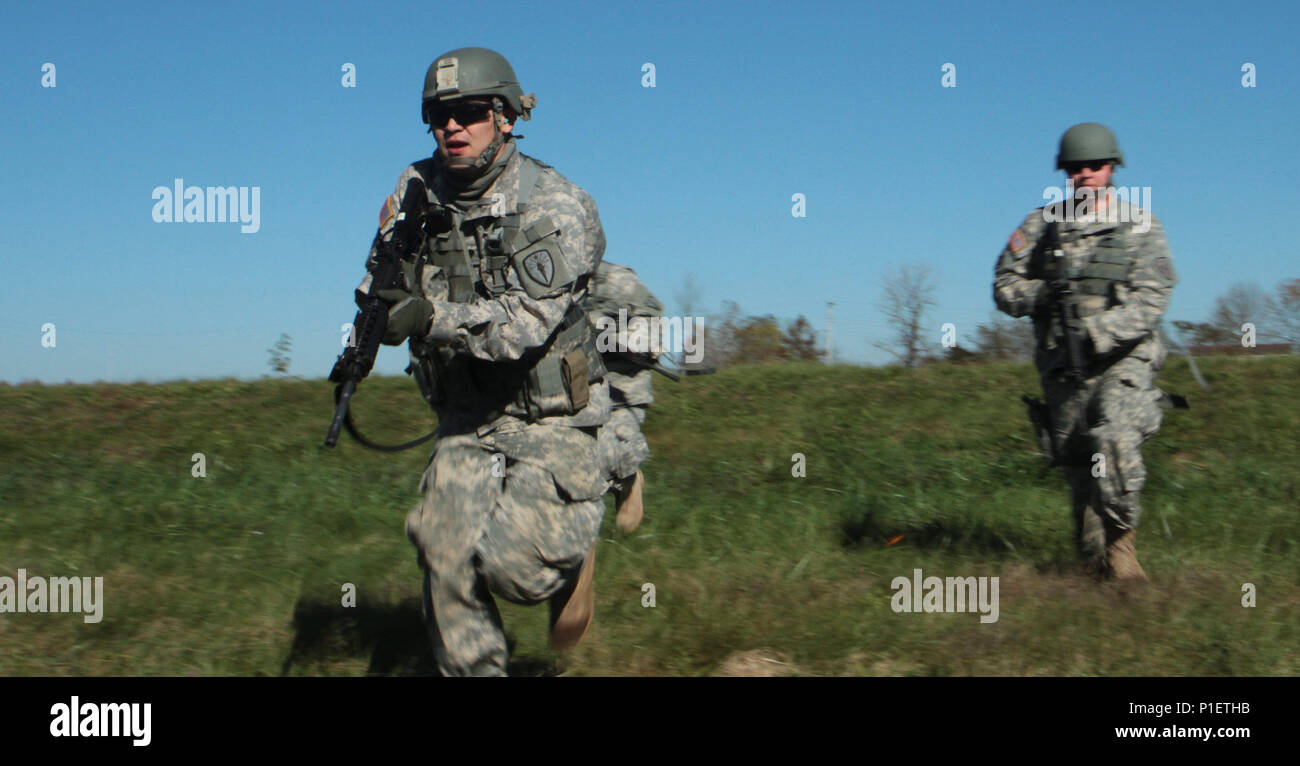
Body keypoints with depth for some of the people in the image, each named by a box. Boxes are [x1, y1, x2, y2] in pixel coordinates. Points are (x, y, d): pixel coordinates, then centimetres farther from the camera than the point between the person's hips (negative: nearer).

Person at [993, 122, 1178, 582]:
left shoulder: (1141, 227, 3)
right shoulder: (1040, 226, 9)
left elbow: (1150, 300, -8)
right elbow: (1004, 289, 9)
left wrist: (1094, 332, -22)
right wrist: (1043, 292, -13)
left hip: (1123, 361, -3)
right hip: (1063, 370, 3)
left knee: (1115, 441, -27)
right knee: (1079, 469, 6)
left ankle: (1122, 538, -9)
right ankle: (1097, 564, 20)